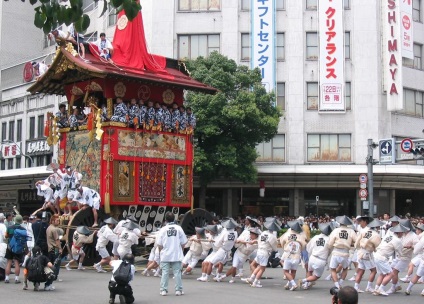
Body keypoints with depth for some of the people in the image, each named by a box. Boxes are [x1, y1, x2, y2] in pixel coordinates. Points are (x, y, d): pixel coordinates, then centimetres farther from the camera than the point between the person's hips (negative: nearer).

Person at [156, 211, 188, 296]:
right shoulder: (178, 228, -2)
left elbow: (159, 245, -4)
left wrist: (161, 252, 13)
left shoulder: (163, 229, -4)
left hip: (165, 255, 0)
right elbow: (183, 243, 0)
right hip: (177, 255, 0)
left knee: (165, 272, 6)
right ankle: (178, 290, 6)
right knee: (177, 272, 6)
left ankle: (163, 290, 6)